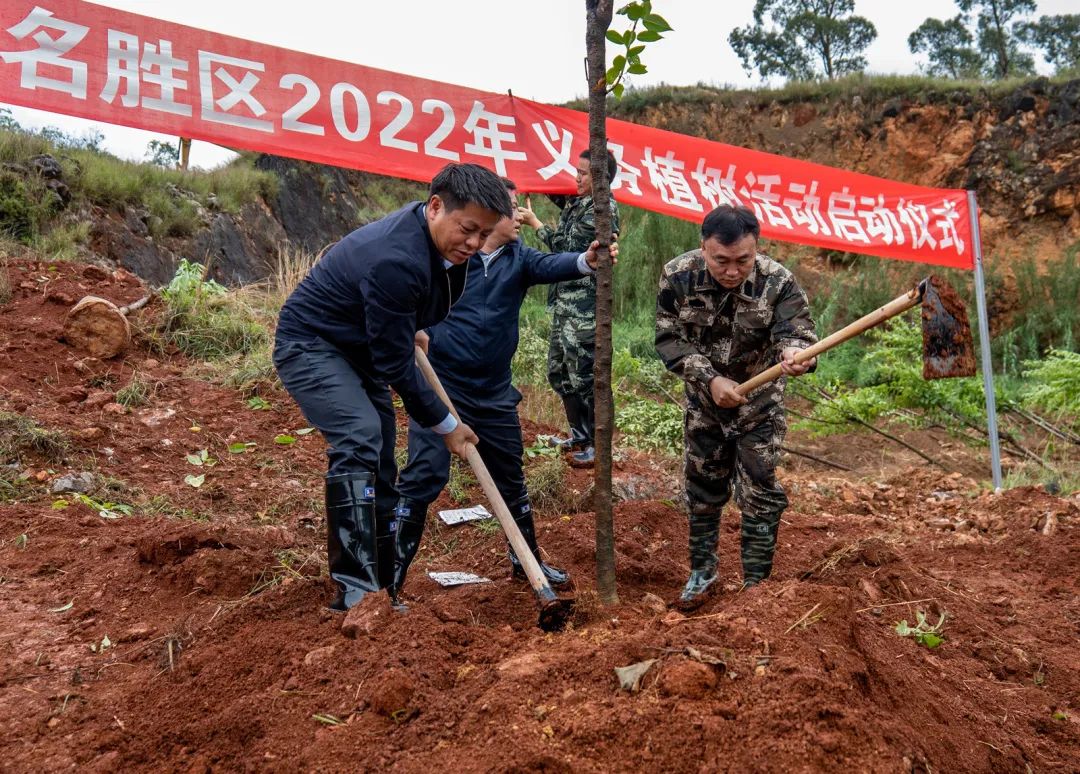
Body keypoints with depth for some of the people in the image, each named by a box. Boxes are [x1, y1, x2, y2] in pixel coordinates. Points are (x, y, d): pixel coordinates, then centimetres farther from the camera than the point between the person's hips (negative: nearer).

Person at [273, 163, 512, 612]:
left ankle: (382, 579, 20)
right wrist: (444, 425, -17)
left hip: (360, 350, 10)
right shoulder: (396, 261, -34)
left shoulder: (444, 244, -6)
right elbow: (395, 365, -27)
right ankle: (354, 587, -26)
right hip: (309, 345, -9)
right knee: (360, 437, -29)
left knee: (379, 464, 9)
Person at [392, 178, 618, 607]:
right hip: (441, 386, -5)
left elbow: (551, 265, -17)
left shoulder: (519, 258, 2)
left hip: (493, 394, 5)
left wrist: (586, 261, -38)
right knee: (424, 477, -8)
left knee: (511, 478, 17)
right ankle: (391, 577, 3)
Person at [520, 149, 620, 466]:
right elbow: (558, 198, 36)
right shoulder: (578, 203, 13)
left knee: (583, 374, -4)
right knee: (559, 370, 16)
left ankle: (595, 444, 9)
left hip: (584, 304, -10)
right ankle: (579, 434, 29)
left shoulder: (603, 209, -14)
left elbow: (567, 245, -17)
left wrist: (534, 222, -6)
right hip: (565, 300, 10)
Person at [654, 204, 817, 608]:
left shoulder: (778, 282, -24)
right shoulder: (678, 276, -19)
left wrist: (793, 352, -57)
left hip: (759, 401, -2)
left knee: (759, 494, 0)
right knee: (703, 487, 14)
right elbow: (669, 339, -15)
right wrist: (710, 379, -26)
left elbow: (795, 332, -32)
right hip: (704, 398, 2)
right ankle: (702, 570, 34)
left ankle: (756, 584, 17)